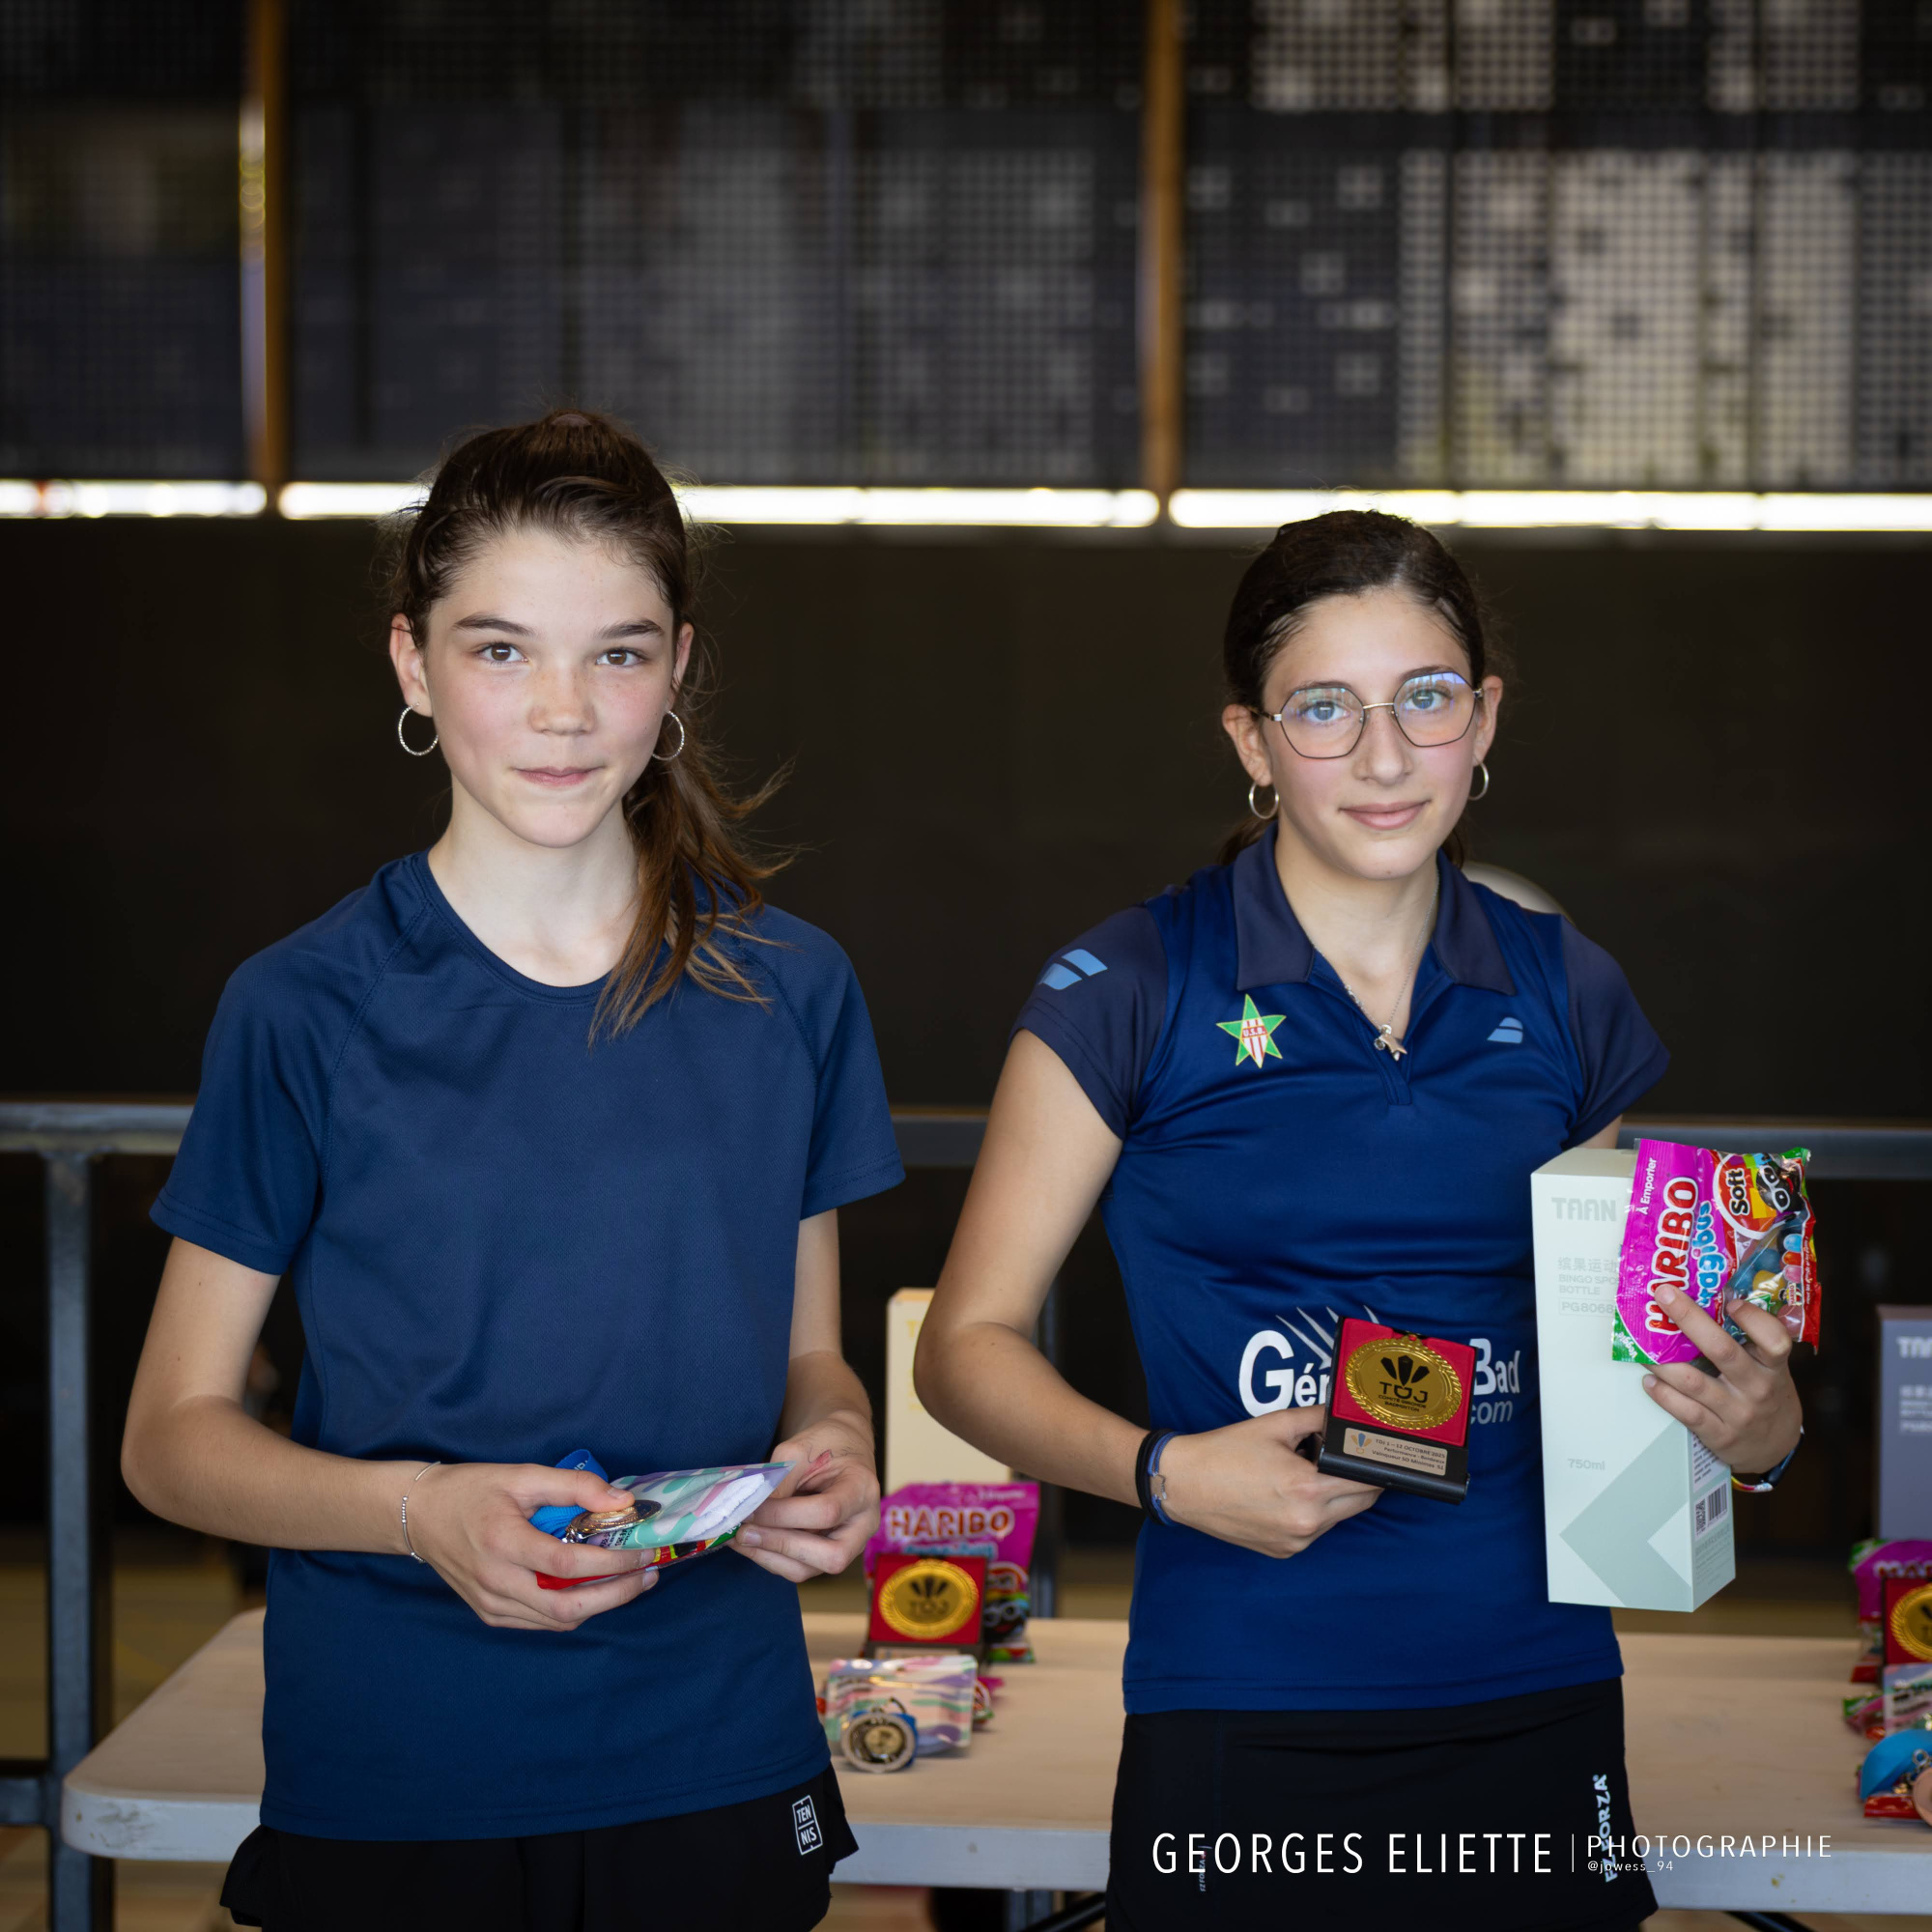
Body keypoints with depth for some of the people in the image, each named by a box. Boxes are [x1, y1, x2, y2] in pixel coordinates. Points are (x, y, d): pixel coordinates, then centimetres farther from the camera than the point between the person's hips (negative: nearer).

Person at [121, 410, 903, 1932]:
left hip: (719, 1764, 2)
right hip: (390, 1785, -2)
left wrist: (834, 1453, -11)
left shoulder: (788, 992, 2)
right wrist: (422, 1511, -21)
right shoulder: (305, 1011, -6)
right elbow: (174, 1434, -4)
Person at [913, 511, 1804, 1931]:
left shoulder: (1565, 996, 7)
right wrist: (1164, 1471, -19)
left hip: (1538, 1702, 4)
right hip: (1244, 1712, -3)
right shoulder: (1130, 994, -4)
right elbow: (967, 1344, -2)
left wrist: (1753, 1424, -2)